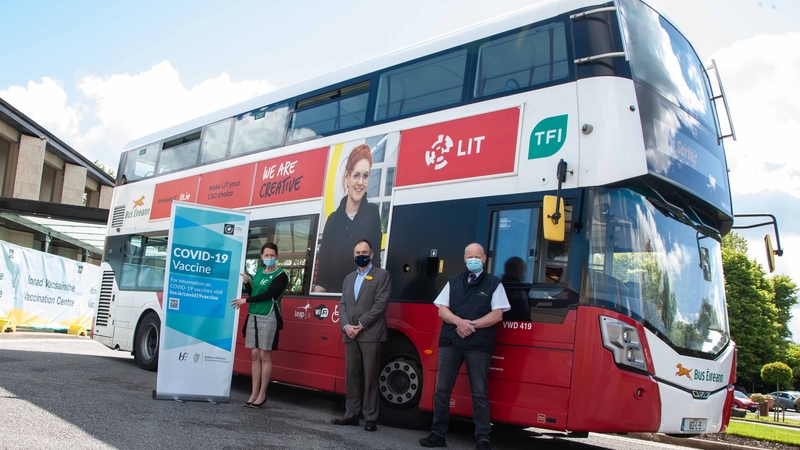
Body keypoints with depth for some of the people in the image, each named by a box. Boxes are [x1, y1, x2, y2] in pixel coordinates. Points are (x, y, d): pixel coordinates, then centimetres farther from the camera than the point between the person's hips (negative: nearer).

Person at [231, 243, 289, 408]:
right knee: (255, 355, 6)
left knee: (265, 356, -3)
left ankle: (262, 395, 3)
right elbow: (254, 293, 18)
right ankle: (254, 393, 11)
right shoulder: (258, 272, 15)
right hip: (253, 316, 6)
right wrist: (247, 282, 1)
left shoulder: (280, 275, -6)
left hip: (268, 318, -6)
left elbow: (268, 295, -15)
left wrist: (245, 300, -11)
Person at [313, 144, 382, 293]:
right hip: (333, 290, 2)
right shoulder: (333, 219, 6)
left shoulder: (373, 213, 0)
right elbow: (323, 260, 3)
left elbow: (376, 256, -5)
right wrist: (318, 286, -11)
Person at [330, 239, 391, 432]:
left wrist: (361, 325, -12)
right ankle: (351, 414, 16)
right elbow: (342, 305, 14)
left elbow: (381, 304, -9)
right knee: (351, 375, 8)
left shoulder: (382, 275, 1)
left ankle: (370, 417, 3)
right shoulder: (349, 278, 20)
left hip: (370, 334, -6)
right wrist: (346, 326, -4)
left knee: (370, 377, -2)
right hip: (350, 334, 6)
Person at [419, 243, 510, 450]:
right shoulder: (453, 281, 13)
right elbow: (442, 310, 6)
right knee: (442, 390, 4)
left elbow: (497, 315, -4)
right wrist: (459, 322, -13)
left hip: (479, 345, -3)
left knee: (479, 393, 1)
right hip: (449, 342, 3)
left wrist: (472, 324, -14)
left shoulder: (494, 283, 4)